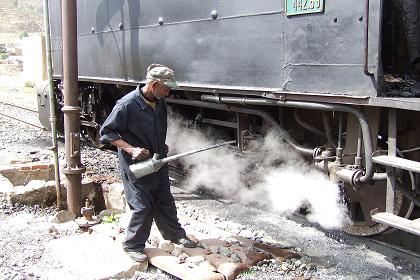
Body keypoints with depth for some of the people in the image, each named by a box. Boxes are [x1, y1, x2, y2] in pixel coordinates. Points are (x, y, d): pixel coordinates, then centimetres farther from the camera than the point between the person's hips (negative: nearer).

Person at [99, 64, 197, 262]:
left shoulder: (160, 102, 0)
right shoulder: (127, 105, -22)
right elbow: (106, 132, -17)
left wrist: (162, 151, 14)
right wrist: (131, 149, -25)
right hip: (135, 165, -7)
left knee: (165, 201, 18)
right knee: (143, 207, -1)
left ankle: (175, 235, 35)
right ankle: (132, 246, 17)